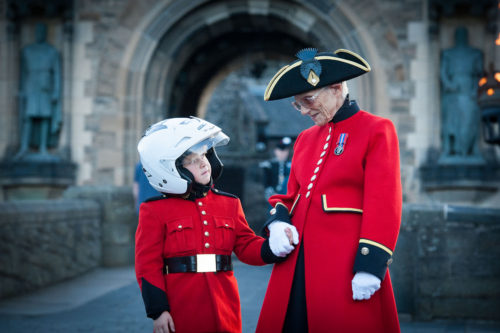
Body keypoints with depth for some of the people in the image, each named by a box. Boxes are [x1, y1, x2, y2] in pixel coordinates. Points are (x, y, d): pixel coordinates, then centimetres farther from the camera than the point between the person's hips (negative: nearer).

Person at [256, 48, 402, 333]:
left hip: (345, 264, -6)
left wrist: (370, 266, -16)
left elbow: (384, 206, -9)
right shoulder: (306, 138, 17)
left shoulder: (377, 131, -3)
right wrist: (279, 220, -1)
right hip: (298, 265, 6)